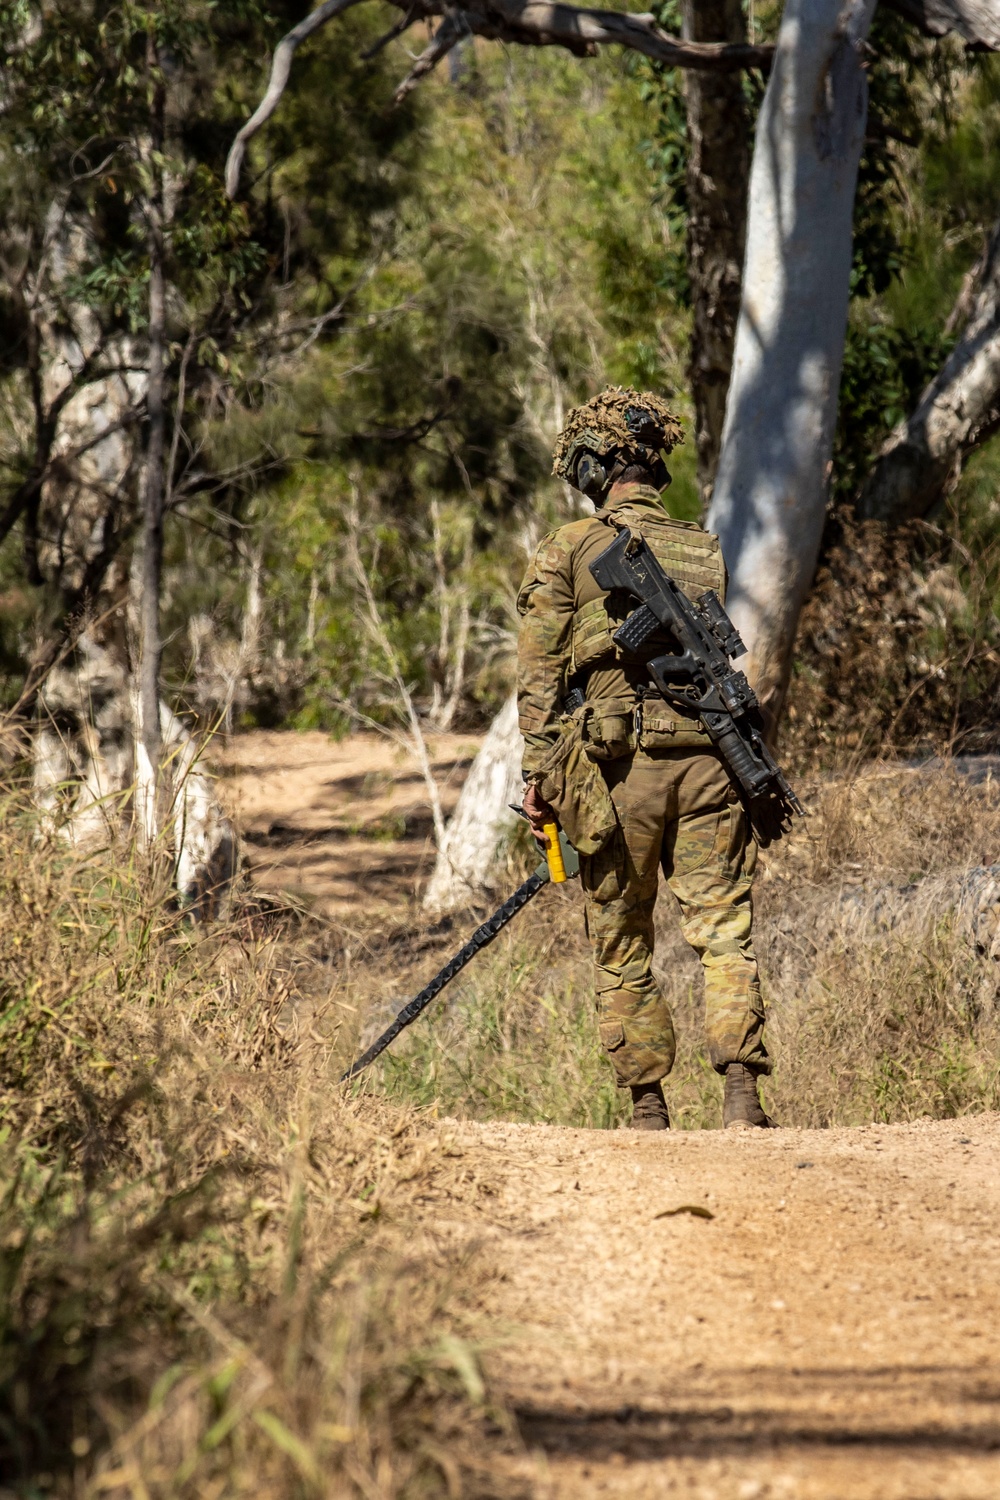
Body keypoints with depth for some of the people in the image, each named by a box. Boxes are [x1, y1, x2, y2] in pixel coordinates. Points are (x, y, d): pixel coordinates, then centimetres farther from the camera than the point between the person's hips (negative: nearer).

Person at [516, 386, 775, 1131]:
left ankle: (649, 1107, 12)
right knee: (725, 933, -1)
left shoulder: (566, 553, 3)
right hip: (708, 758, 2)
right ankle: (742, 1089, -17)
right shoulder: (708, 553, 14)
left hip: (617, 764, -2)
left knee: (622, 949, 10)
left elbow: (541, 674, -1)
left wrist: (538, 775, 0)